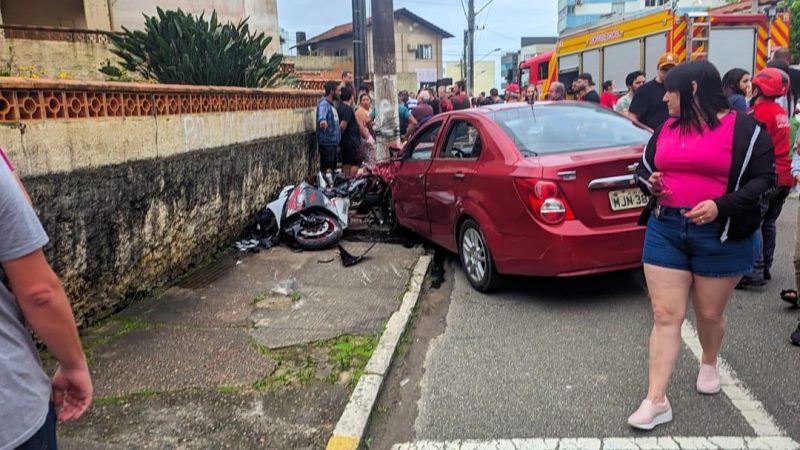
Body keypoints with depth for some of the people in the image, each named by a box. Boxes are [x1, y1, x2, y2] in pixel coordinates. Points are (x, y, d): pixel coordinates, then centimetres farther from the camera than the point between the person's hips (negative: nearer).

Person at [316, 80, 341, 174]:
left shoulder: (331, 104, 17)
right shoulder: (324, 103, -14)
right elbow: (322, 112, -39)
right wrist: (322, 120, -60)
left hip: (333, 142, 10)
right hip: (326, 143, -10)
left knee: (333, 169, 16)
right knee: (326, 170, -12)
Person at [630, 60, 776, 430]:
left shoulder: (744, 129, -5)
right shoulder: (665, 129, 9)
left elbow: (764, 180, -8)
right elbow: (643, 168, 19)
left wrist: (721, 206, -23)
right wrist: (650, 182, -5)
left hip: (721, 236, -3)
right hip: (665, 230, 3)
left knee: (710, 313, 12)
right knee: (665, 316, 0)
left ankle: (709, 363, 45)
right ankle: (656, 401, 3)